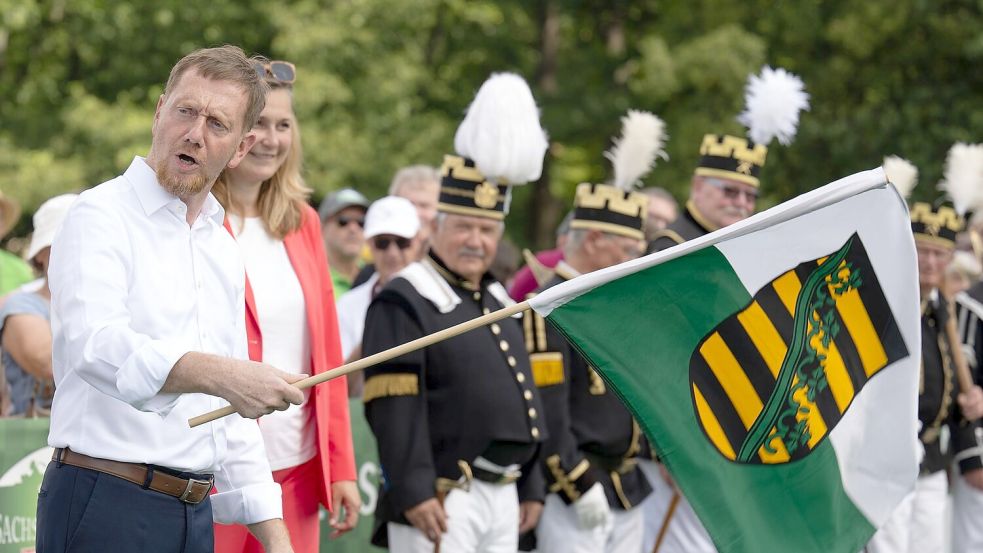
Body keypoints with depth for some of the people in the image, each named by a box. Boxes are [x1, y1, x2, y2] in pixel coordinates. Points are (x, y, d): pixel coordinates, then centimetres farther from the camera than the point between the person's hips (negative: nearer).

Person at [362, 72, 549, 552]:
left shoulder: (498, 302, 19)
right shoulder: (403, 304, -8)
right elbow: (394, 408, -16)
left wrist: (531, 487, 20)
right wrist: (413, 492, -23)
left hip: (502, 493, 9)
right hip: (441, 496, -9)